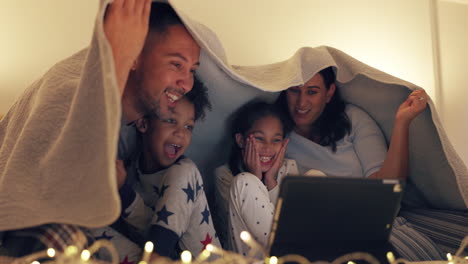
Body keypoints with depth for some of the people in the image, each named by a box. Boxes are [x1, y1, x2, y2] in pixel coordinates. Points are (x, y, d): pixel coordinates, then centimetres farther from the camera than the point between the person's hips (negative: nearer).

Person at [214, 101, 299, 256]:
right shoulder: (224, 175, -3)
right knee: (244, 181, -22)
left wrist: (271, 181, -13)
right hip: (245, 254, -2)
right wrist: (255, 177, -14)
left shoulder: (288, 168, 4)